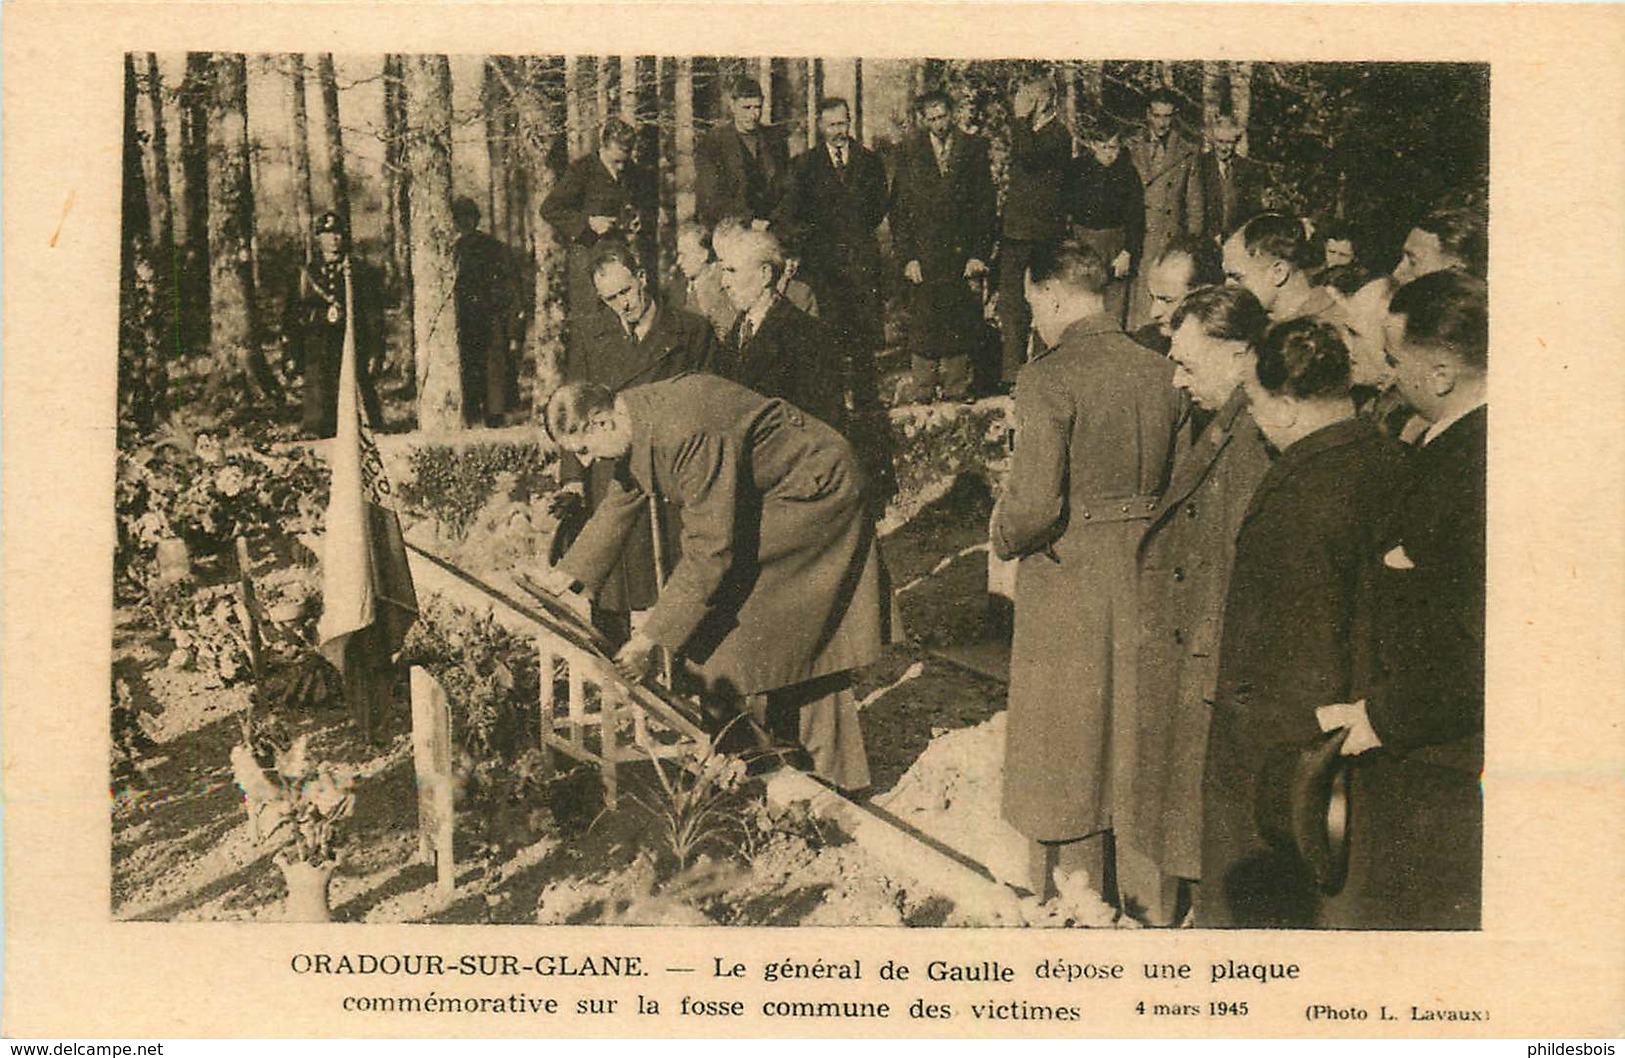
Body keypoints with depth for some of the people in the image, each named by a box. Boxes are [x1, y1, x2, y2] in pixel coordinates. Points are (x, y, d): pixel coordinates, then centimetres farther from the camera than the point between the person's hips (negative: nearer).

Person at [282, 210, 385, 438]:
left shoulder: (359, 271, 9)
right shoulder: (307, 274, 14)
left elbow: (374, 315, 6)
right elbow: (291, 317, 14)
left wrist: (375, 352, -2)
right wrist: (291, 354, 7)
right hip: (316, 349, 2)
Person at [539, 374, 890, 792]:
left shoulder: (688, 436, -35)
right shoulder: (631, 425, -4)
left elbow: (710, 550, -34)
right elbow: (618, 507, 15)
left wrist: (650, 639, -30)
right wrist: (566, 573, 16)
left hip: (814, 489, -10)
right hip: (767, 496, 10)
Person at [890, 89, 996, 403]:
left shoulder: (973, 149, 6)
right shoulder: (909, 151, 6)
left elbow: (985, 204, 5)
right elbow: (899, 208, 3)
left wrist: (979, 254, -2)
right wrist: (906, 256, -5)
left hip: (962, 254, 0)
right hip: (922, 256, 0)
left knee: (960, 326, 1)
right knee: (922, 326, -1)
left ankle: (956, 391, 11)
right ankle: (920, 393, 6)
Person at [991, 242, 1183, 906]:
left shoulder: (1048, 378, -17)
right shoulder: (1161, 372, 2)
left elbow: (1034, 503, -23)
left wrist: (1004, 541, -3)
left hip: (1066, 582, -6)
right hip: (1146, 578, 6)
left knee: (1066, 755, 8)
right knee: (1136, 744, 18)